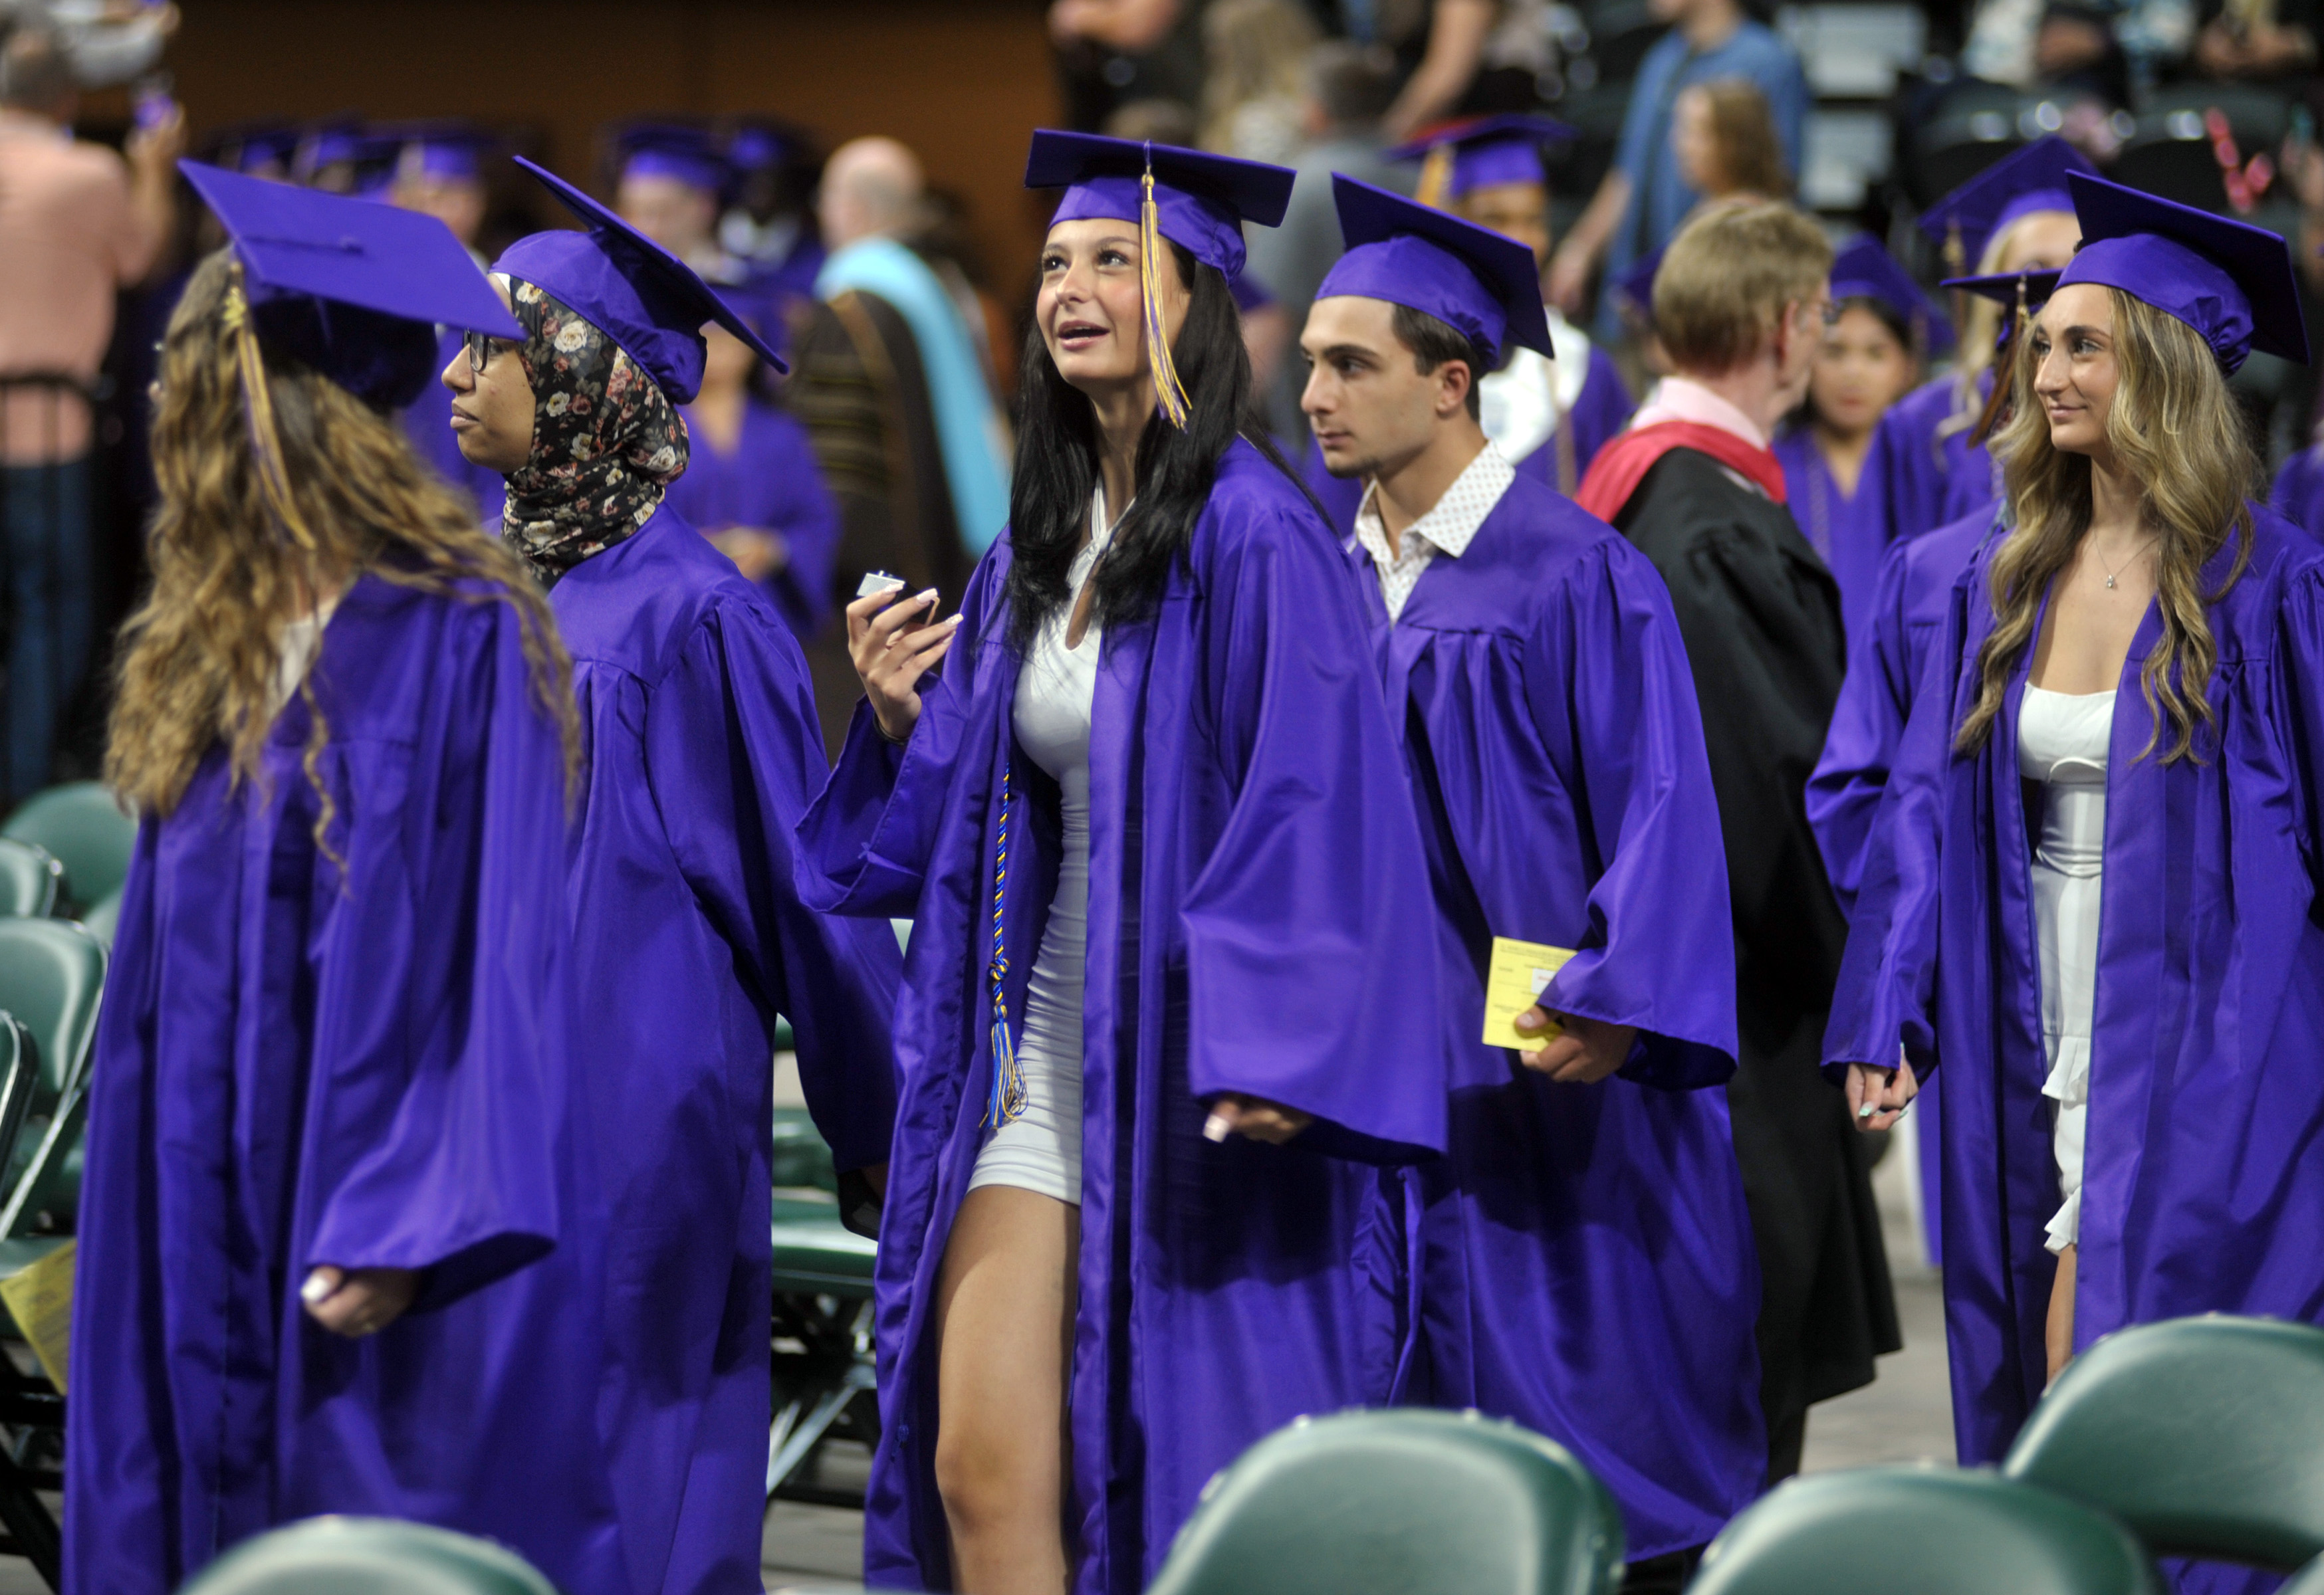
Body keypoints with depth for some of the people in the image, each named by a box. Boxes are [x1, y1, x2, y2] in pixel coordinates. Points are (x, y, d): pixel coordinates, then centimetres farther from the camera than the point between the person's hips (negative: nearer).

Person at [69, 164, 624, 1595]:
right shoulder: (211, 652, 10)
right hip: (225, 1243, 7)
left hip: (385, 1253, -7)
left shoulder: (459, 642, -12)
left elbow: (495, 956, -15)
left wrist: (400, 1232, -20)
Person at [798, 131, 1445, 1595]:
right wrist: (901, 720, 0)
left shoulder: (1251, 532, -11)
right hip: (1045, 1057, 7)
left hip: (1191, 1072, -7)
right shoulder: (1035, 552, 13)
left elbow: (1311, 798, -18)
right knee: (981, 1476, 1)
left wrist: (1270, 1050, -26)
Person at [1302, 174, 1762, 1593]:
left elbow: (1660, 806, -13)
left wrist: (1613, 1001, -23)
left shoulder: (1576, 574, -8)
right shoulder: (1337, 580, 11)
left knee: (1603, 1407, -2)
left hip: (1557, 1066, -6)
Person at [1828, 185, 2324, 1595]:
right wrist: (1886, 1021, 2)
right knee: (2049, 1386, 8)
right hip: (2044, 1046, 6)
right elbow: (1935, 813, 10)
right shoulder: (2008, 588, 9)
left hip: (2202, 1042, -6)